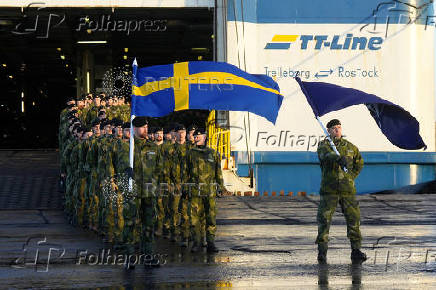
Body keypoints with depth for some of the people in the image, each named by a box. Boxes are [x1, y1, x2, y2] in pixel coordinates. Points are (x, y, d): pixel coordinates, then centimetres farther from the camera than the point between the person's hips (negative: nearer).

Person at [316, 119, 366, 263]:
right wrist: (339, 159, -44)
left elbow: (359, 162, 27)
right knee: (324, 219, -6)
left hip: (347, 189, 3)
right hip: (329, 189, -3)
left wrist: (351, 177, 13)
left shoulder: (350, 147, 12)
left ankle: (356, 251, 4)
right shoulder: (323, 145, 0)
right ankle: (322, 252, -2)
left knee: (354, 218, -1)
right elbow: (326, 154, -24)